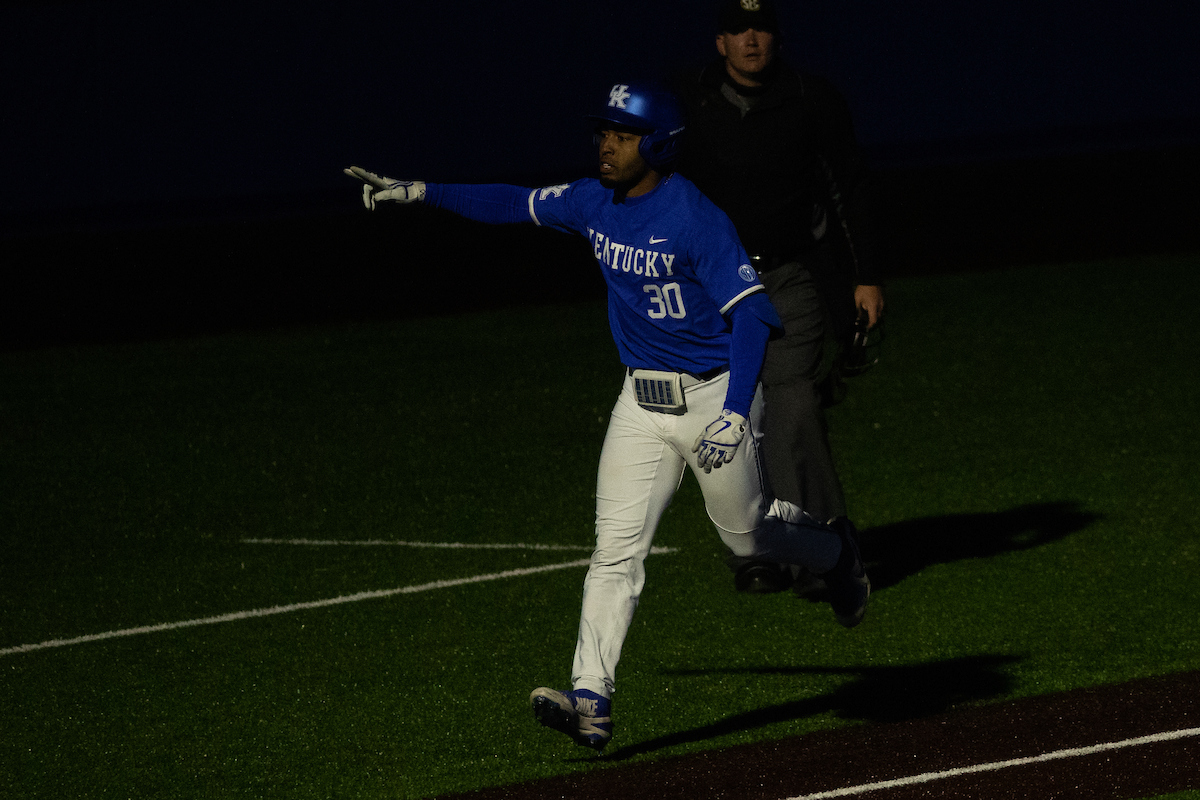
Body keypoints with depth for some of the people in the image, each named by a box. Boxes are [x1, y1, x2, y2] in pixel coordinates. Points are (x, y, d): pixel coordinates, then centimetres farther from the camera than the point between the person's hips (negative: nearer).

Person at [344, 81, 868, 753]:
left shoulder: (696, 219, -21)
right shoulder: (595, 203, 1)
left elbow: (752, 313, -25)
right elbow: (516, 204, 13)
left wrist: (735, 414, -33)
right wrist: (418, 192, 6)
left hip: (714, 395, -6)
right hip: (643, 405, 6)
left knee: (747, 533, 11)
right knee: (616, 550, -7)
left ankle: (835, 551, 45)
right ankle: (592, 699, -14)